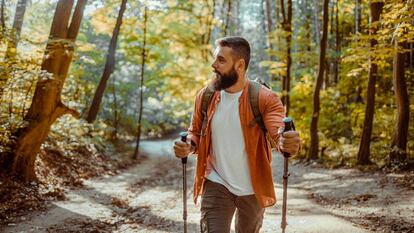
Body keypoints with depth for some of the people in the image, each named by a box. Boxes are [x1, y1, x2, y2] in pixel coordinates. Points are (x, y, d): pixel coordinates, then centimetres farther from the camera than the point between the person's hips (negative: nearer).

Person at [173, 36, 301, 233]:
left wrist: (289, 143, -52)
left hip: (252, 188, 0)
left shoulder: (264, 98, -16)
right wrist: (188, 146, -17)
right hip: (216, 185, 1)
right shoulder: (205, 96, -6)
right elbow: (195, 132, 6)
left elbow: (280, 132, -28)